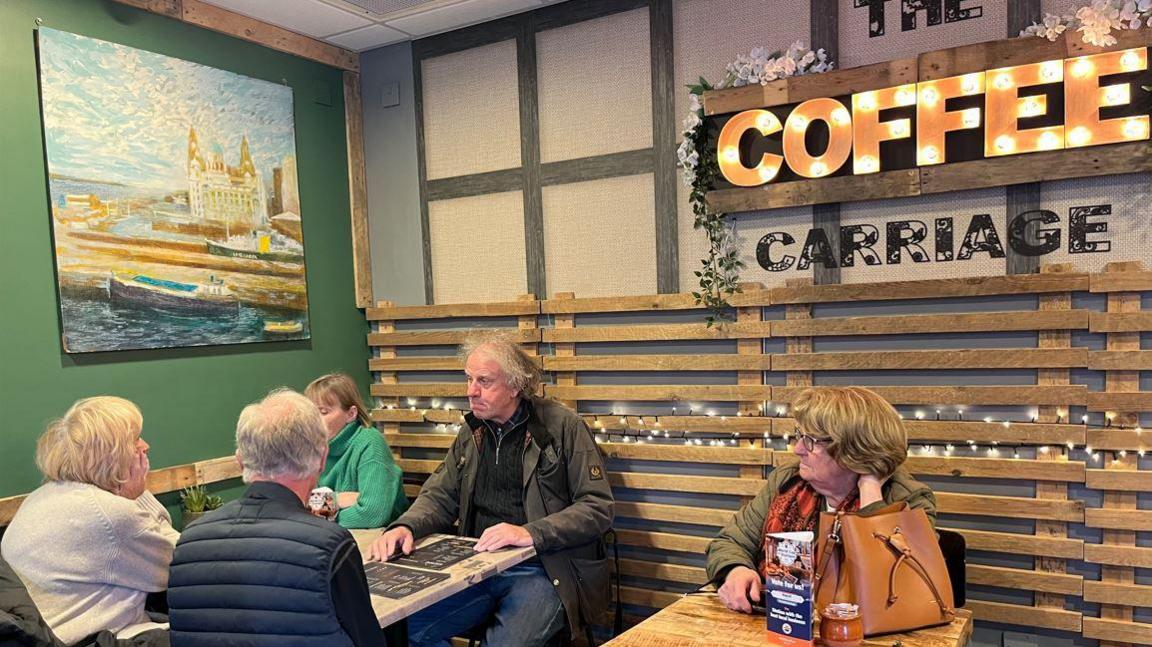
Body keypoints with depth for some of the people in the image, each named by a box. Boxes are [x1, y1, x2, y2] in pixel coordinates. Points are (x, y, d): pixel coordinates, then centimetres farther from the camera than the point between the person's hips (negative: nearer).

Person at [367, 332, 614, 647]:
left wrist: (531, 533, -22)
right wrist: (405, 527, -10)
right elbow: (440, 496, 12)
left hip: (543, 570, -5)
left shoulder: (564, 426, -6)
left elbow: (598, 507, -10)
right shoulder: (472, 431, 12)